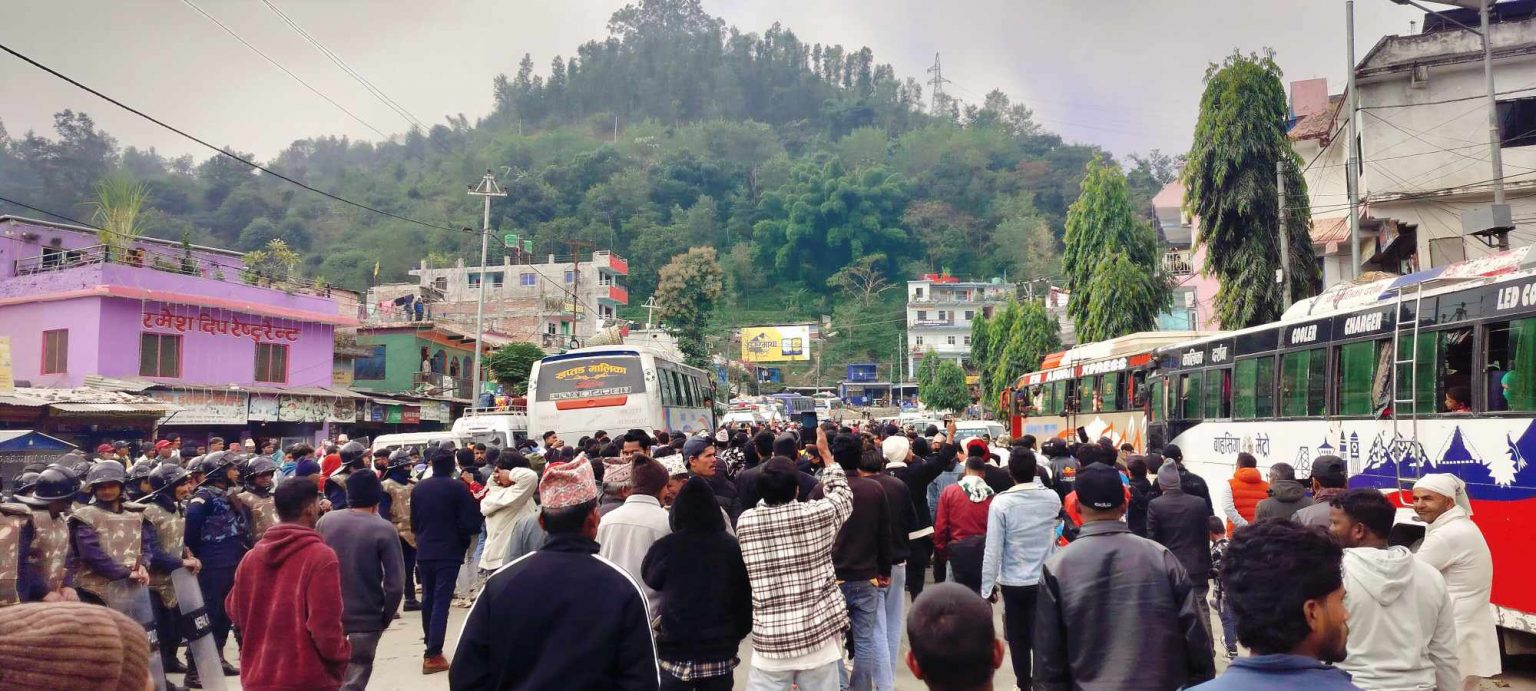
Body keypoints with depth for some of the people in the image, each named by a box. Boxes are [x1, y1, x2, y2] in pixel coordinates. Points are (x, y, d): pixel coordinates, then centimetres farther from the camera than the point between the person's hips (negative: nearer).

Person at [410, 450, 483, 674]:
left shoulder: (418, 488, 4)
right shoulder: (458, 487, -11)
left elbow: (413, 523, 13)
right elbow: (472, 524, -13)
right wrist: (462, 536, 7)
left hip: (424, 552, 5)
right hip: (448, 552, -5)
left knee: (428, 599, 18)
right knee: (441, 601, -4)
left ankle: (430, 646, 29)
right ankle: (433, 655, -7)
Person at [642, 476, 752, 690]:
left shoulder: (665, 547, -14)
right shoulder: (732, 547, -9)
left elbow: (650, 579, 6)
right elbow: (745, 597, -1)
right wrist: (736, 635, 12)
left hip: (675, 651, -1)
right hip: (720, 651, 1)